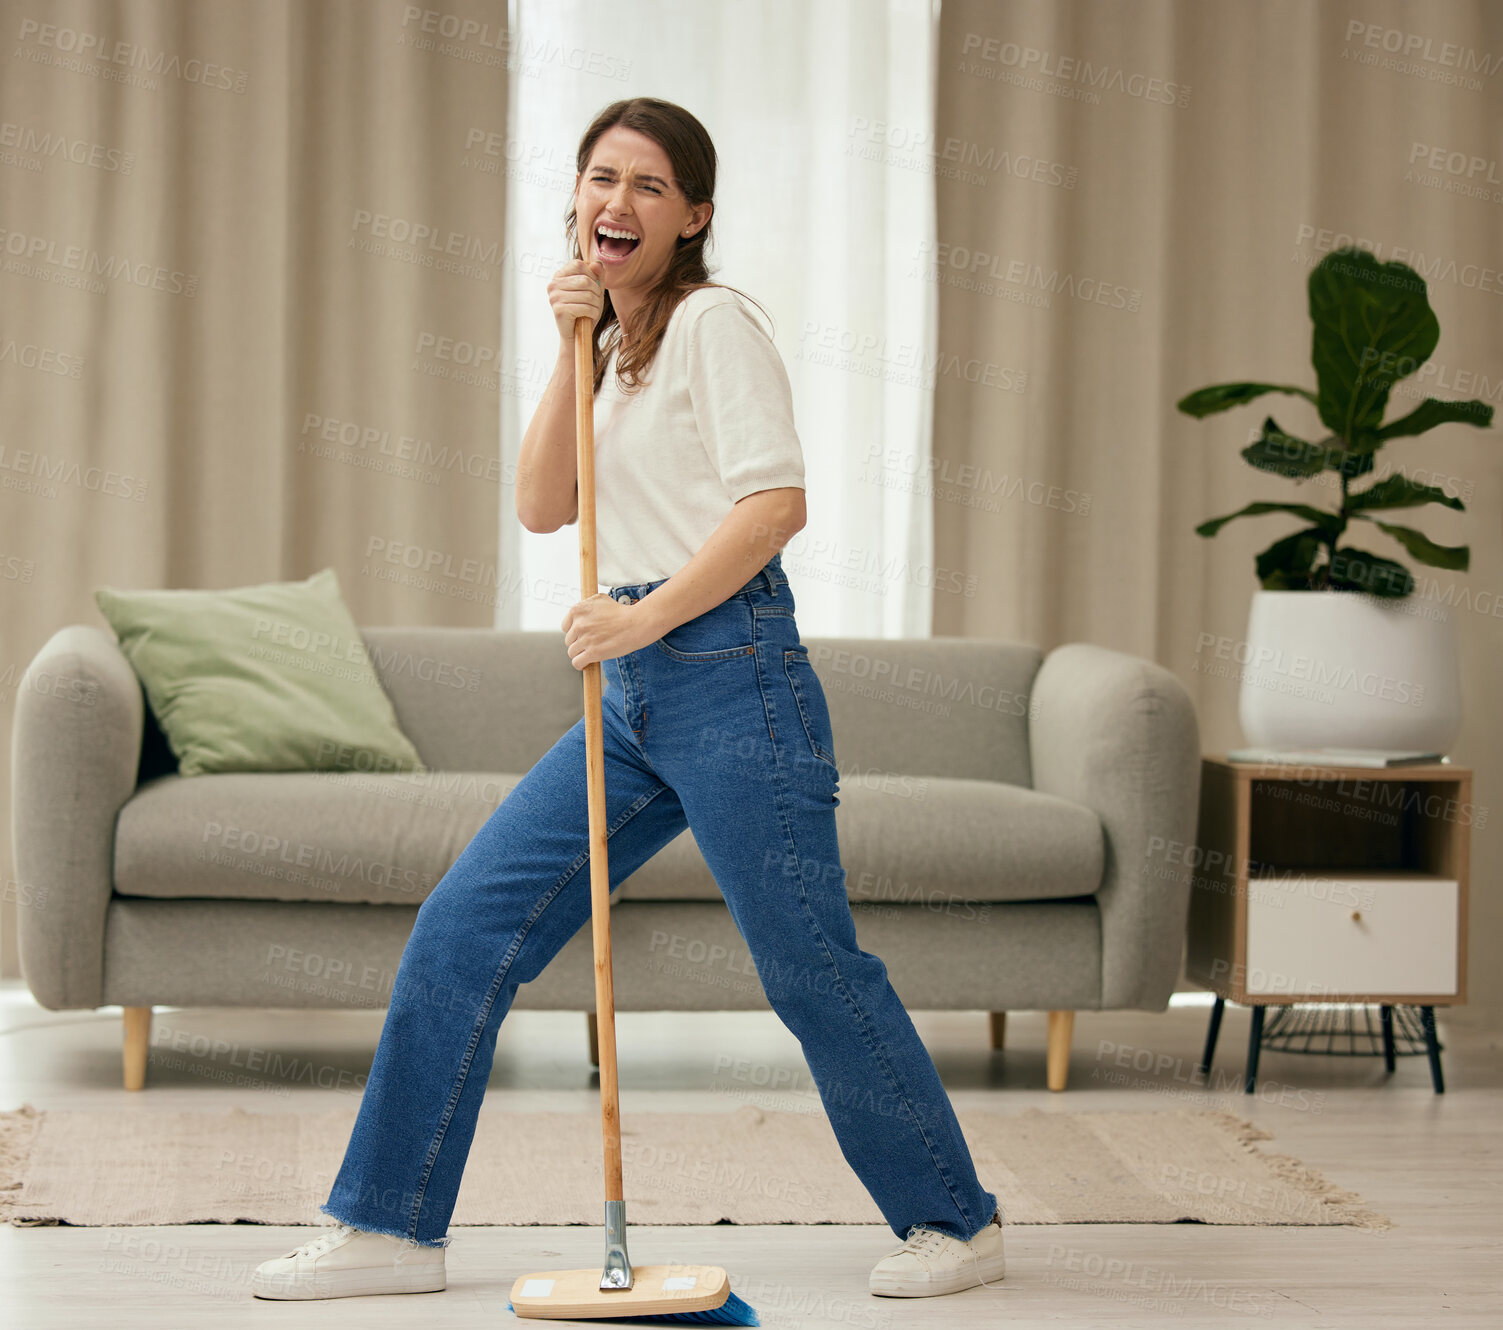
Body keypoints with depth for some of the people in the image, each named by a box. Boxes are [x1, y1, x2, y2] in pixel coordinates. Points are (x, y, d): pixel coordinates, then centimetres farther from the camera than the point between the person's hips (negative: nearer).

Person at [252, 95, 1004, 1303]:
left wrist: (645, 616, -20)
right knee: (465, 925, 3)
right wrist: (572, 352, 2)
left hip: (728, 672, -8)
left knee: (809, 966, -3)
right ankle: (391, 1226, 10)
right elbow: (541, 507, 10)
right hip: (633, 697, 8)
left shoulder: (713, 321, -5)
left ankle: (956, 1221, 13)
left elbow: (776, 502, -15)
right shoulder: (618, 349, 19)